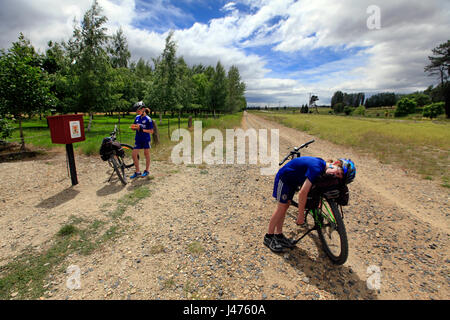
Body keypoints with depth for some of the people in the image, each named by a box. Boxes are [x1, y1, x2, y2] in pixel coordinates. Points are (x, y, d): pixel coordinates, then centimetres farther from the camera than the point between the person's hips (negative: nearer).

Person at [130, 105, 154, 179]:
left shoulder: (148, 119, -11)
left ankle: (146, 171, 22)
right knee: (134, 155, 1)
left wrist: (142, 129, -22)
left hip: (146, 139, -5)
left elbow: (151, 131, -12)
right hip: (138, 139, 6)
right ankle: (137, 172, 12)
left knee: (146, 154, 8)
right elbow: (135, 127, 16)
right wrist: (134, 128, -8)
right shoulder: (137, 117, 6)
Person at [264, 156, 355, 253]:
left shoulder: (323, 165, -6)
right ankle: (268, 237, 9)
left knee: (285, 206, 11)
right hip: (284, 177, -9)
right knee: (281, 208, -4)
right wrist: (301, 215, -25)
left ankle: (278, 235, 23)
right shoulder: (317, 168, -33)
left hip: (292, 180, 9)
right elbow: (303, 193, -33)